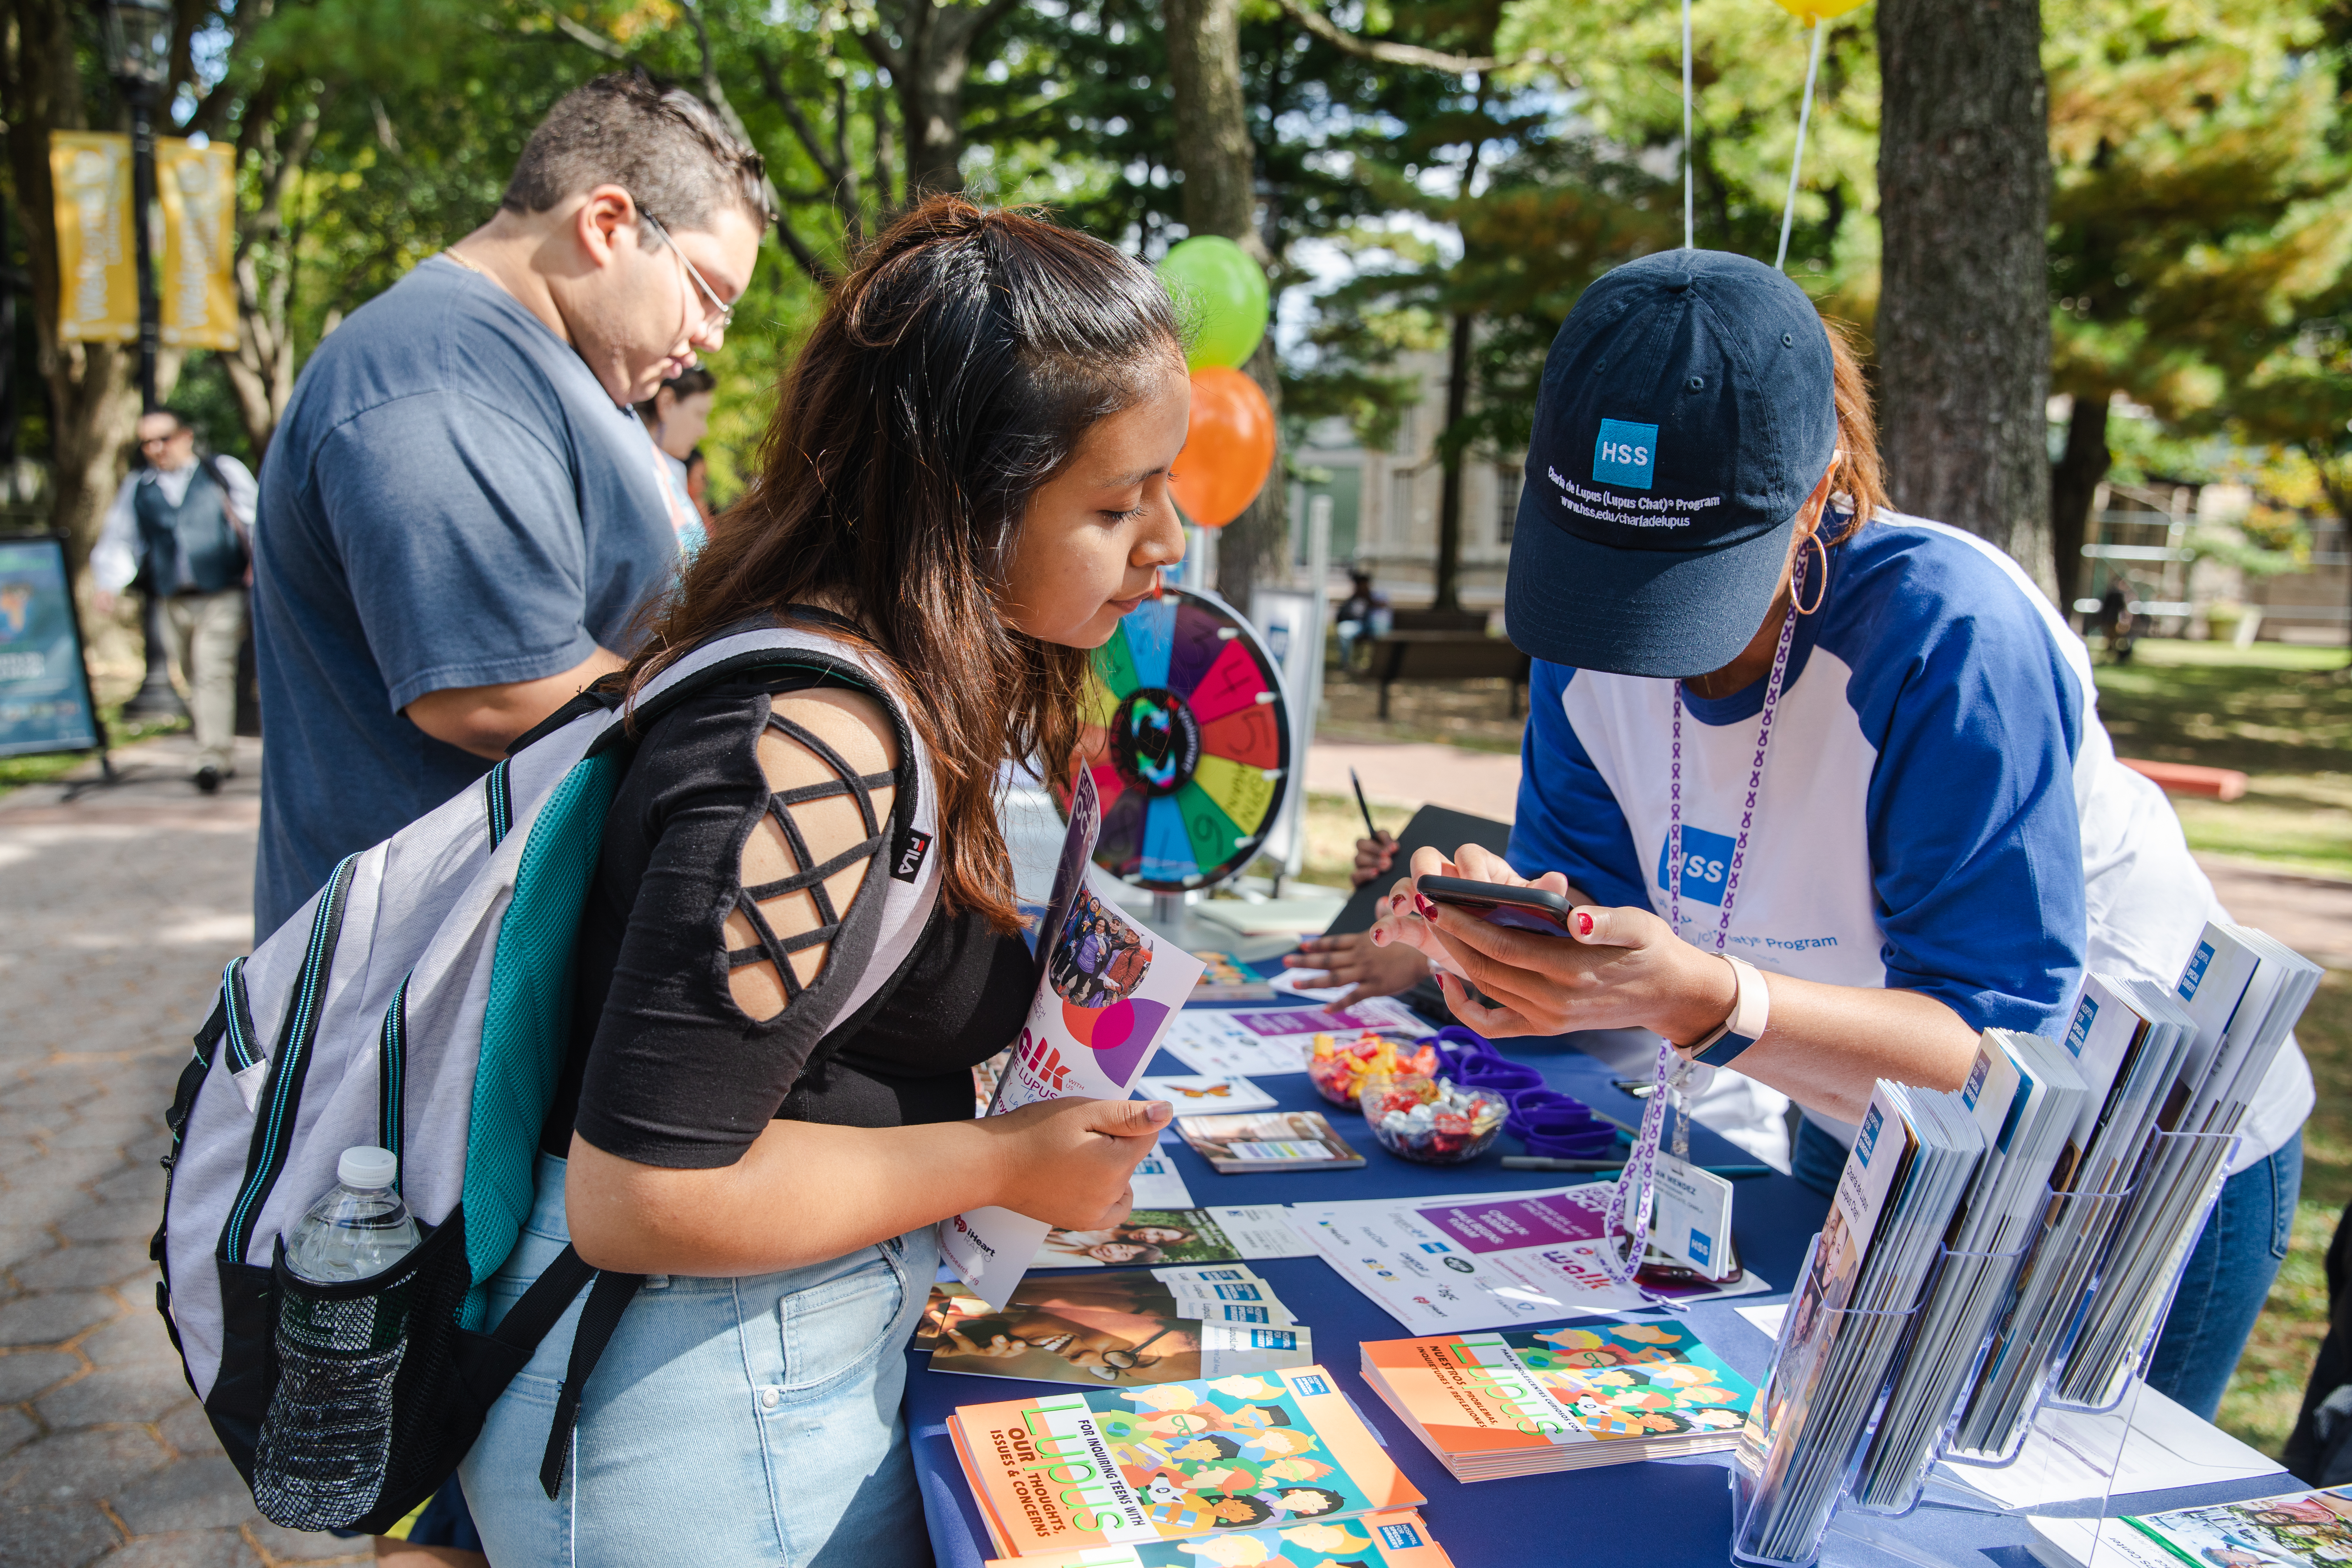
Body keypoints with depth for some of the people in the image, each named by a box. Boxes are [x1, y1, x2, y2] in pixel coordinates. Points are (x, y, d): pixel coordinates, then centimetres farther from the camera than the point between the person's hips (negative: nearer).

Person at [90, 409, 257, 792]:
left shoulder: (224, 471, 4)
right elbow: (119, 540, 15)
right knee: (194, 680, 9)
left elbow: (257, 519, 6)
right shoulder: (137, 488, 12)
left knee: (214, 673, -16)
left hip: (222, 598, -4)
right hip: (175, 601, 4)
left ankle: (213, 758, -19)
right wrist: (109, 584, 2)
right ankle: (224, 755, 21)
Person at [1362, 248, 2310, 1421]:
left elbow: (1996, 1051, -36)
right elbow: (1587, 891, -15)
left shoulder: (1952, 636, -35)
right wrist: (1510, 925, -39)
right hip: (1861, 1148, 6)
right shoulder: (1591, 622, -16)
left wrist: (1702, 1003, -52)